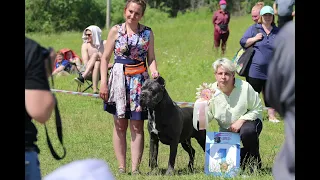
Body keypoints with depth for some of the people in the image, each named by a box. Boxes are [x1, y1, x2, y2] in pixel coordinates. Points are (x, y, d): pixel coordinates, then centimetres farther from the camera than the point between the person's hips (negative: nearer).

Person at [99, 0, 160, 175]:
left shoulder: (147, 33, 6)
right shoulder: (116, 31, 2)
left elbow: (151, 58, 7)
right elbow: (105, 58, 3)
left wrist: (154, 72, -14)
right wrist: (103, 82, -5)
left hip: (139, 81, 0)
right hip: (119, 78, 0)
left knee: (137, 126, -3)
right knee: (120, 125, 3)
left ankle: (135, 168, -1)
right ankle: (121, 167, 7)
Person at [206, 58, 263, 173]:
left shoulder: (245, 88, -19)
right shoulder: (212, 90, -12)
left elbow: (257, 109, -11)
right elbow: (207, 118, -8)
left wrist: (241, 120, -24)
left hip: (248, 121, -3)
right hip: (226, 130, 3)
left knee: (247, 131, -40)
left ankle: (255, 162, -12)